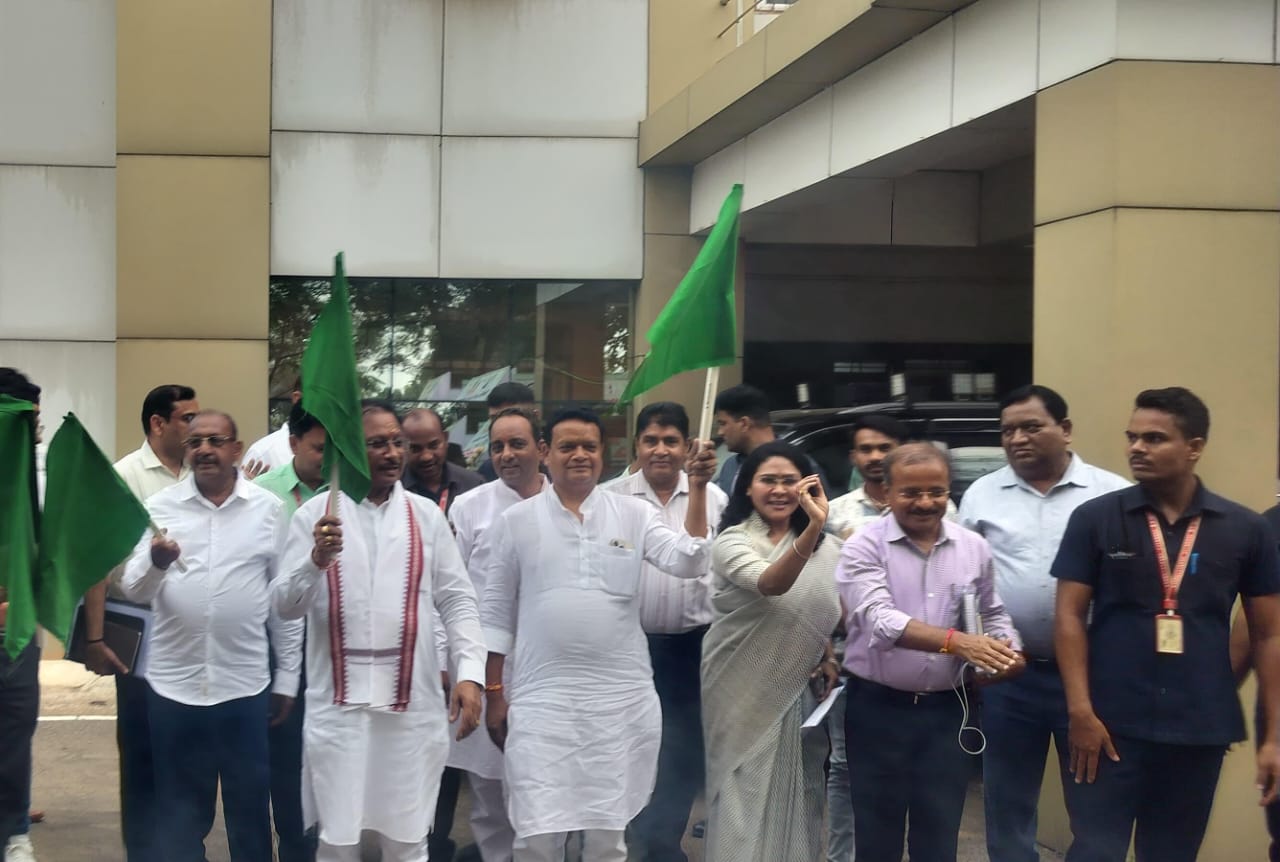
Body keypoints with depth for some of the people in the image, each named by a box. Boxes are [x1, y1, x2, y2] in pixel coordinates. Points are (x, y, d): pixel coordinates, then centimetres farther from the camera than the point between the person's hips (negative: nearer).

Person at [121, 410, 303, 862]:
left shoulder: (268, 508, 1)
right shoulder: (159, 507, 2)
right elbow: (133, 590, -3)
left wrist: (287, 677, 5)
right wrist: (156, 563, -25)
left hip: (246, 686, 0)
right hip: (174, 686, 0)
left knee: (250, 810, 12)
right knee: (179, 815, 12)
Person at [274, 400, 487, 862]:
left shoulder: (426, 515, 7)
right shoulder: (314, 515, 1)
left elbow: (456, 600, 5)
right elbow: (286, 606, -2)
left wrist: (470, 672, -7)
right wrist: (317, 560, -20)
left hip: (412, 703, 1)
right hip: (338, 703, -1)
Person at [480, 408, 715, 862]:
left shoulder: (633, 514, 5)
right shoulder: (515, 521, 4)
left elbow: (688, 562, -9)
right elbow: (497, 613, 7)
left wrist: (697, 488, -18)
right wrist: (494, 692, 4)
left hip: (620, 697, 1)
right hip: (541, 696, -1)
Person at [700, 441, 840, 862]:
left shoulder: (822, 547, 5)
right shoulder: (732, 542, -13)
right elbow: (771, 583, -33)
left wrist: (826, 659, 9)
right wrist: (814, 528, -45)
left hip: (801, 688, 5)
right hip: (745, 690, -5)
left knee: (797, 791, 12)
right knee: (748, 794, -1)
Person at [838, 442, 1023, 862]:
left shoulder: (974, 547, 4)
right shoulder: (863, 548, -9)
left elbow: (992, 614, 17)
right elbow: (879, 618, -24)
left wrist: (1008, 648, -6)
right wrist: (956, 642, -36)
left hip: (947, 710, 3)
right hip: (878, 709, -3)